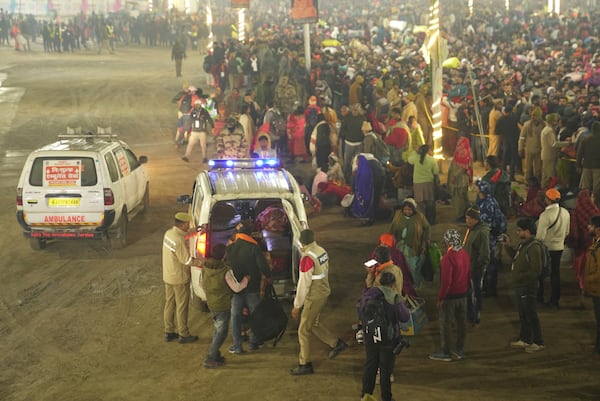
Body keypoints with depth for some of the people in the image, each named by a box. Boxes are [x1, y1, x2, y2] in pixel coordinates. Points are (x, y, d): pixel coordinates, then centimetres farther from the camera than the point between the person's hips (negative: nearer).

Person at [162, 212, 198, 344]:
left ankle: (169, 332, 29)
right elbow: (187, 261, -23)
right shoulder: (179, 240, -29)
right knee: (181, 307, 5)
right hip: (179, 279, -9)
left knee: (169, 304, 18)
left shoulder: (168, 233, -1)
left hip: (168, 276, 9)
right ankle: (183, 335, 16)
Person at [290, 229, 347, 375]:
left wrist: (297, 305, -14)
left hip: (314, 297, -9)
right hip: (324, 293, 9)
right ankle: (336, 343, 30)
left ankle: (305, 364, 8)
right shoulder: (322, 251, 1)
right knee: (313, 323, 27)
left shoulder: (307, 258, -24)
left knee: (303, 330, 2)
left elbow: (304, 284, -21)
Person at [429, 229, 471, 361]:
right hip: (463, 294, 8)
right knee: (461, 322, 15)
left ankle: (445, 352, 9)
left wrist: (440, 298, -14)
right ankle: (459, 349, 24)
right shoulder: (465, 254, 1)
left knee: (445, 324, 3)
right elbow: (468, 275, 10)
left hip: (450, 296, -8)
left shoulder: (448, 257, -23)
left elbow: (446, 281, -22)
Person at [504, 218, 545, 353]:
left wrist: (520, 277, -22)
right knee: (523, 314, 19)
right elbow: (516, 258, 25)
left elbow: (536, 271, -24)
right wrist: (508, 246, 15)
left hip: (528, 287, -10)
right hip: (520, 286, 10)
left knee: (530, 315, -1)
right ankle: (524, 339, 31)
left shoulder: (534, 247, -22)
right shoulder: (523, 244, 8)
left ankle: (538, 342, 9)